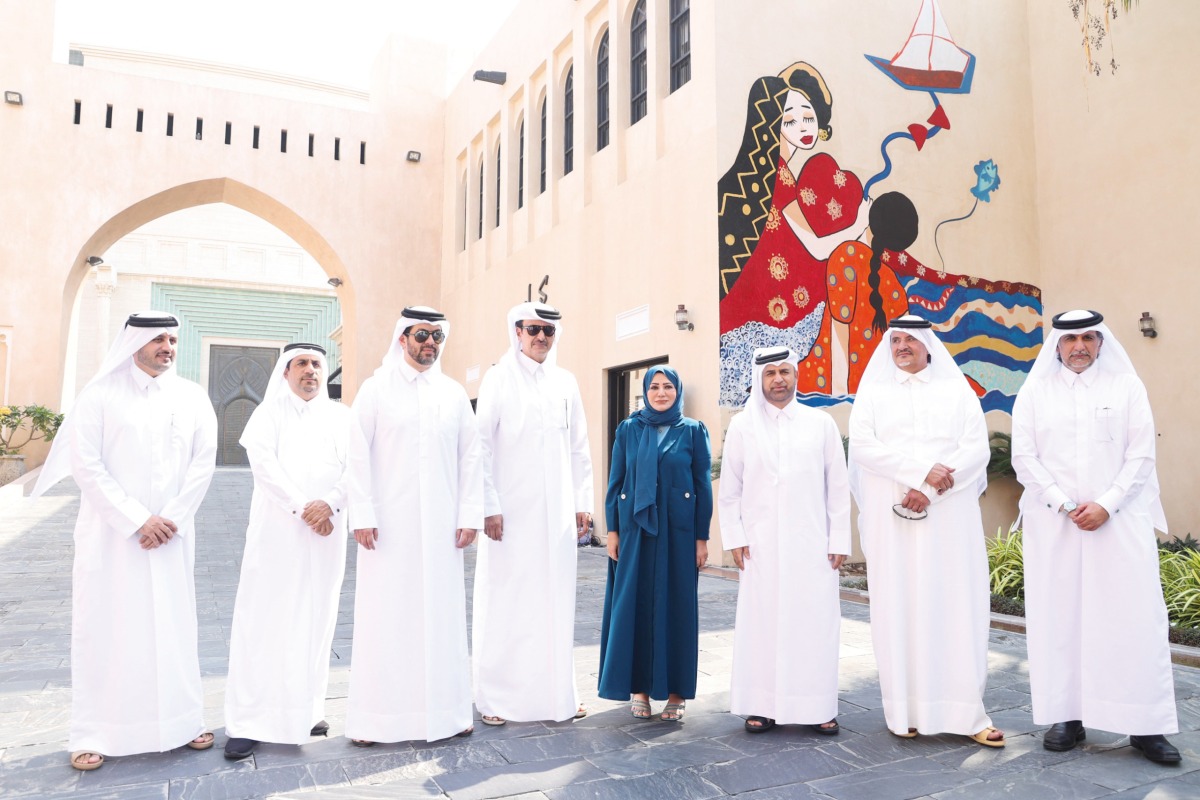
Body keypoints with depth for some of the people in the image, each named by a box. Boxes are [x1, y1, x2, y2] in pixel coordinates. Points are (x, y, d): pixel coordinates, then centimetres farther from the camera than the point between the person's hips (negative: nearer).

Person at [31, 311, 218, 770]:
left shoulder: (192, 397, 5)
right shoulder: (100, 395, -2)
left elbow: (203, 462, 1)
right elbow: (87, 466, -7)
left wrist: (172, 519, -8)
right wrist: (138, 520, -13)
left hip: (171, 533, 2)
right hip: (111, 534, -2)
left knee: (173, 625, 6)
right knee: (105, 626, 3)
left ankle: (181, 720, 16)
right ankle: (94, 734, 14)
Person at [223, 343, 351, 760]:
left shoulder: (340, 416, 11)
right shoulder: (268, 413, 7)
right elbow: (263, 463, -7)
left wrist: (329, 503, -16)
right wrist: (302, 507, -16)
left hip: (327, 530, 2)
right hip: (276, 528, -2)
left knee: (316, 618, 6)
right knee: (265, 618, -2)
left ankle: (308, 708, 16)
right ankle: (249, 720, 3)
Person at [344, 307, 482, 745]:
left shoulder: (454, 393, 8)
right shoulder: (376, 389, 2)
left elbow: (470, 457, 7)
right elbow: (359, 455, -3)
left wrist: (470, 515, 1)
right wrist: (363, 515, -10)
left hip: (441, 526, 2)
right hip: (389, 524, -2)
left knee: (442, 615, 7)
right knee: (385, 617, 2)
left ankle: (445, 709, 18)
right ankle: (374, 716, 13)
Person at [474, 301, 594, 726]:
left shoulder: (565, 382, 10)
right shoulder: (499, 379, -2)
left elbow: (578, 448, 13)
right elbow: (482, 445, -6)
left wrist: (583, 501, 9)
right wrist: (489, 507, -11)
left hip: (557, 512, 4)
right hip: (512, 511, -4)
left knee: (555, 600, 8)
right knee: (505, 601, 2)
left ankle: (556, 691, 20)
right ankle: (495, 697, 14)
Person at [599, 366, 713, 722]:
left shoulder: (694, 431, 3)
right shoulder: (628, 430, 6)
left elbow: (703, 486, 1)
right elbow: (615, 482, 5)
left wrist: (702, 537, -3)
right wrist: (613, 530, -1)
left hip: (678, 531, -1)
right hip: (635, 529, 1)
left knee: (676, 606, 4)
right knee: (634, 604, 4)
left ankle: (675, 690, 15)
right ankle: (639, 686, 17)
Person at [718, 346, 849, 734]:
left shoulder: (821, 423, 4)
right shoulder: (742, 426, 4)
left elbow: (837, 487, 5)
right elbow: (729, 490, 6)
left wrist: (839, 540, 1)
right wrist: (734, 538, 0)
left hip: (812, 543, 0)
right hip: (760, 545, 0)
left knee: (815, 622, 3)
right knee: (761, 622, 3)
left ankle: (818, 708, 15)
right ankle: (762, 706, 14)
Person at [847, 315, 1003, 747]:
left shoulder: (958, 392, 11)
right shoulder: (873, 392, 9)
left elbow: (977, 448, 0)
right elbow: (863, 446, -4)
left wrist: (930, 488, -13)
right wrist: (921, 472, -15)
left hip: (950, 517, 1)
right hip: (892, 518, 0)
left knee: (955, 609, 0)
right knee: (899, 609, 0)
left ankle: (965, 712, 7)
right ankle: (906, 710, 7)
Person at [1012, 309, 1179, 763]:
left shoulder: (1126, 386, 7)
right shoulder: (1035, 391, 7)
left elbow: (1141, 455, 1)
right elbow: (1023, 457, 2)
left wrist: (1106, 505, -10)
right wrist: (1064, 504, -8)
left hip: (1119, 519, 0)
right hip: (1054, 522, 0)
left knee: (1134, 617, -1)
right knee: (1059, 616, 2)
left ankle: (1146, 725, 8)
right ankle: (1067, 717, 10)